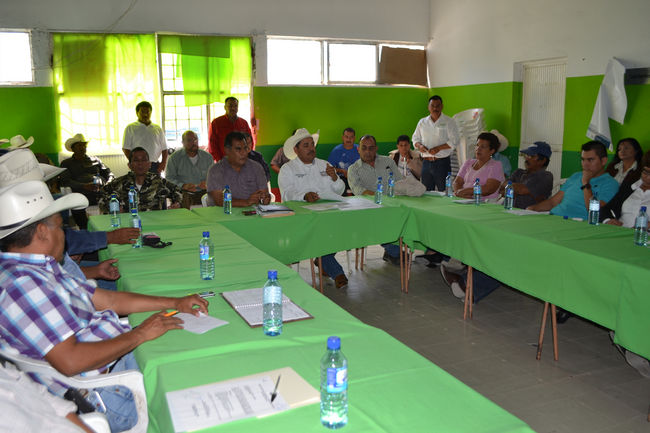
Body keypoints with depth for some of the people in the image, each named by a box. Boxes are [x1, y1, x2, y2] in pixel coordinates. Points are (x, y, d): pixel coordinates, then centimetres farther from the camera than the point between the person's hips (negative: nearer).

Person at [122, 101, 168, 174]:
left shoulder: (158, 129, 16)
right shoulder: (130, 128, 7)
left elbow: (164, 148, 15)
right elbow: (125, 148, 1)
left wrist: (164, 162, -1)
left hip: (155, 165, 3)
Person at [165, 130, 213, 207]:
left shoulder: (207, 157, 13)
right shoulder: (174, 158, 7)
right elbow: (169, 178, 1)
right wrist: (183, 186, -16)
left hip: (203, 194, 2)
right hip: (183, 194, -2)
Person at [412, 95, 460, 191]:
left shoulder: (449, 122, 0)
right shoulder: (422, 122, 13)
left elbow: (455, 141, -7)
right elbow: (415, 138, 18)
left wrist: (439, 148, -18)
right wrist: (419, 145, -5)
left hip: (442, 162, -4)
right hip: (426, 162, 4)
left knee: (443, 192, -2)